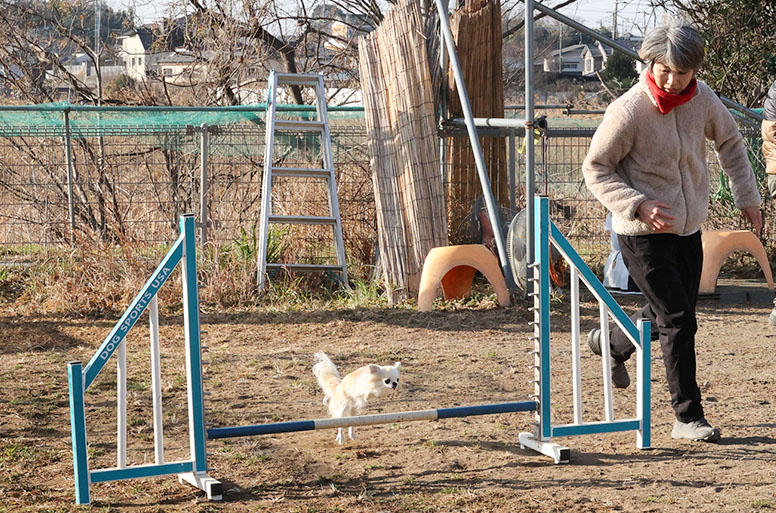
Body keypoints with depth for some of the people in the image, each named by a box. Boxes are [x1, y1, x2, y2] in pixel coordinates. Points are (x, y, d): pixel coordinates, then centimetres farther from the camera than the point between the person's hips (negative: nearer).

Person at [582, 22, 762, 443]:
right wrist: (638, 205, -23)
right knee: (678, 322, -8)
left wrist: (746, 196, 13)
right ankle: (688, 417, 2)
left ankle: (612, 341, 47)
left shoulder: (702, 99, -3)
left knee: (669, 314, 18)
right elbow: (595, 169, -11)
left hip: (688, 230, 6)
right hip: (643, 234, -6)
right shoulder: (629, 110, -19)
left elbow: (729, 142, 16)